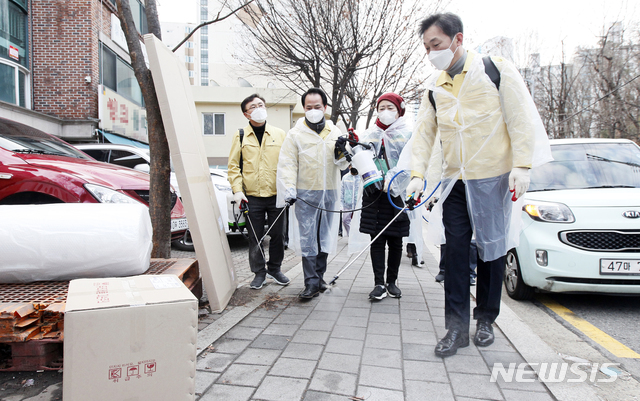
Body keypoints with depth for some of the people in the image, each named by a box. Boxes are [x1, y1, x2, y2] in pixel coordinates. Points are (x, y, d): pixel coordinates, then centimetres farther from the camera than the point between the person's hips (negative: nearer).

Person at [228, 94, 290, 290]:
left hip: (276, 195, 1)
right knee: (255, 237, 6)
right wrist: (237, 190, -6)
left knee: (277, 235, 10)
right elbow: (233, 165, 4)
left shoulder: (280, 134, 7)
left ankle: (274, 269, 29)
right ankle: (259, 272, 22)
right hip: (252, 197, -1)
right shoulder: (240, 136, 5)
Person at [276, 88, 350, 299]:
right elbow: (287, 164, -4)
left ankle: (319, 277, 24)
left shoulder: (335, 132, 11)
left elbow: (343, 165, 11)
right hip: (305, 194, -4)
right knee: (308, 239, -7)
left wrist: (340, 153, -11)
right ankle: (311, 283, -1)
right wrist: (289, 190, -16)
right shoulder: (295, 133, 1)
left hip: (329, 193, 4)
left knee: (324, 237, 11)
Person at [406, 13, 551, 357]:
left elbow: (521, 118, -5)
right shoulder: (434, 86, 8)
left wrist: (521, 165, -13)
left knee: (492, 248, 6)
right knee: (455, 249, 0)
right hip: (455, 181, 3)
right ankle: (457, 326, 8)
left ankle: (486, 319, 24)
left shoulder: (497, 69, -4)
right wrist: (417, 173, -6)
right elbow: (424, 131, 6)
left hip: (493, 177, -3)